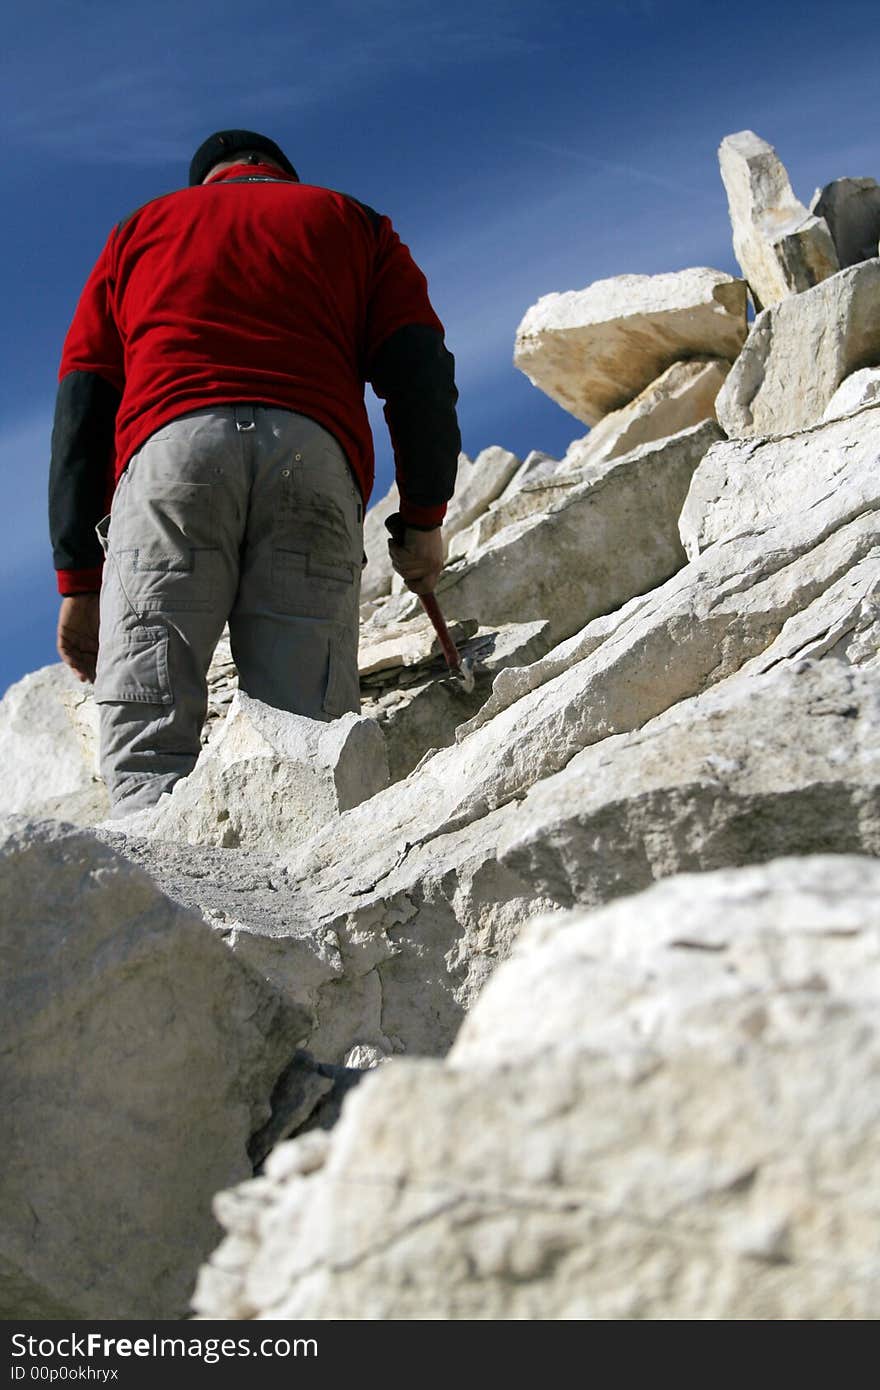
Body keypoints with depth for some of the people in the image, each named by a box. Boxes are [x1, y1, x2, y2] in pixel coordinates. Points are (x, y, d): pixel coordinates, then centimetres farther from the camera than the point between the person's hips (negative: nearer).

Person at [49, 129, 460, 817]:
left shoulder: (142, 228, 33)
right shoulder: (351, 221, 32)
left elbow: (82, 406, 20)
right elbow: (420, 372, 13)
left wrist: (79, 581, 16)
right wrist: (424, 520, 15)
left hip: (168, 445, 0)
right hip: (315, 453, 0)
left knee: (148, 747, -12)